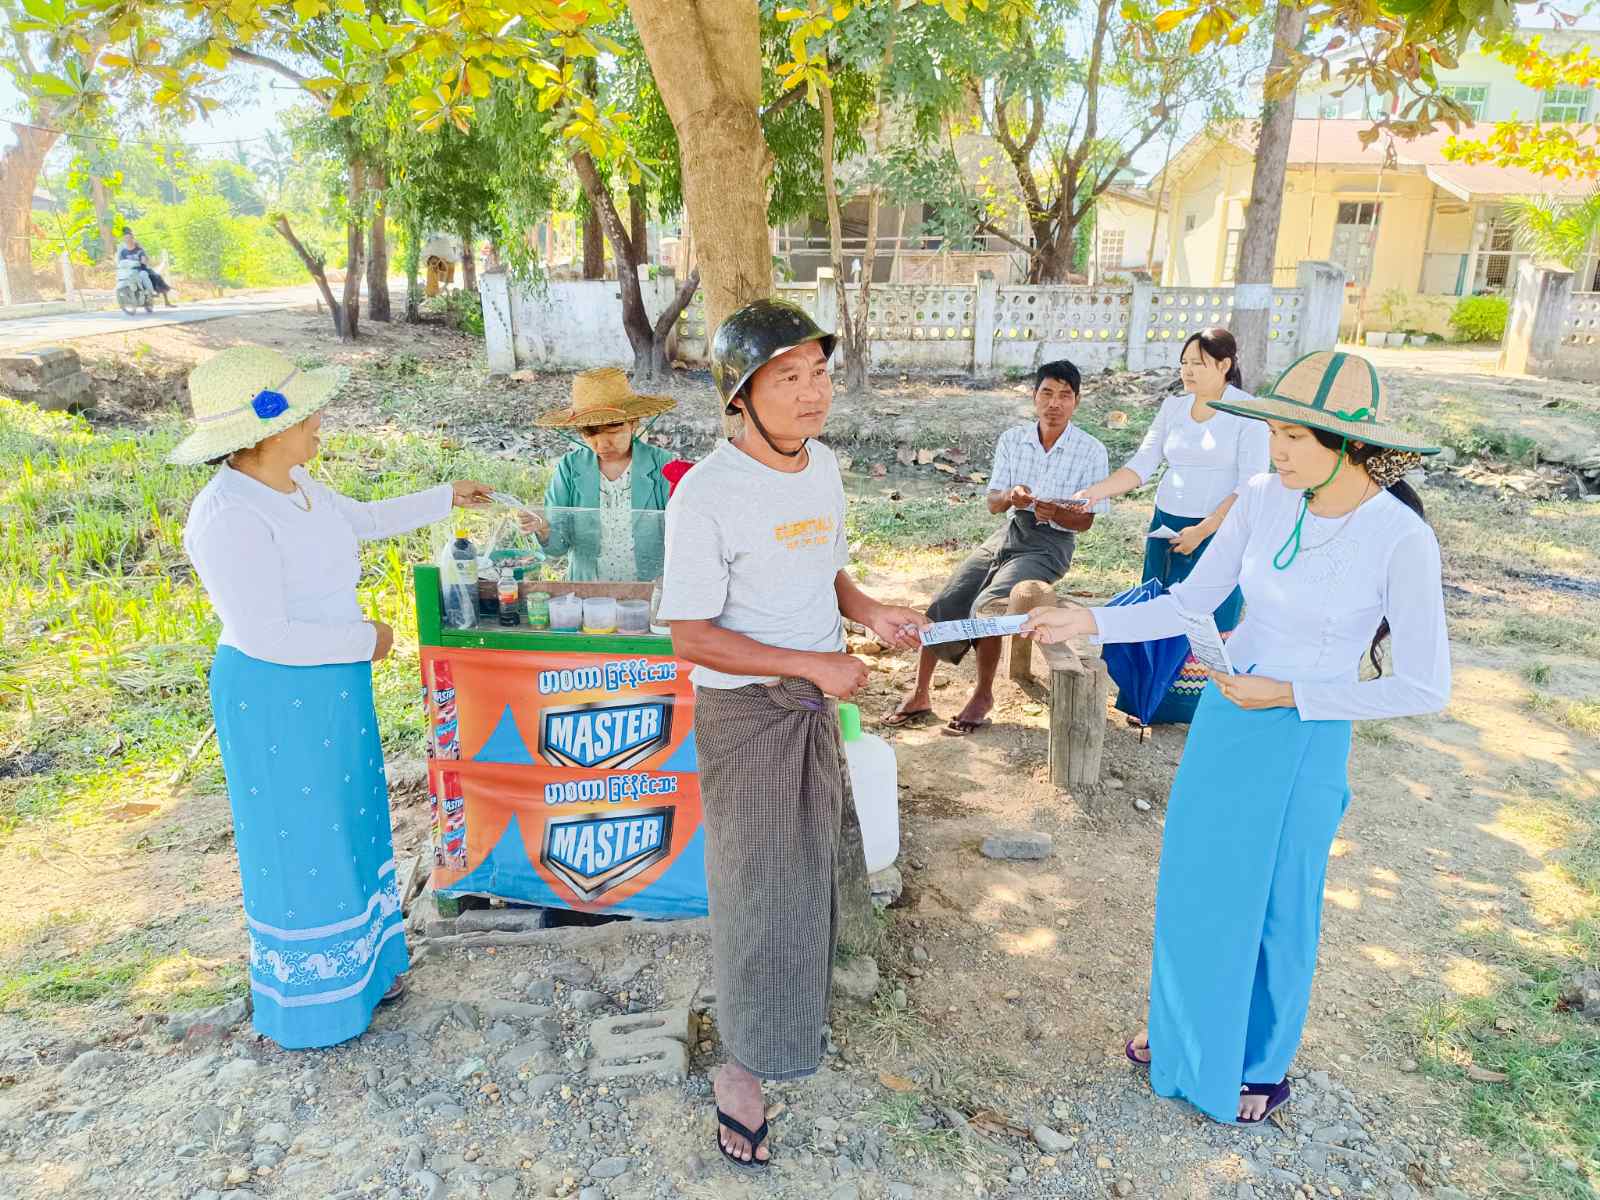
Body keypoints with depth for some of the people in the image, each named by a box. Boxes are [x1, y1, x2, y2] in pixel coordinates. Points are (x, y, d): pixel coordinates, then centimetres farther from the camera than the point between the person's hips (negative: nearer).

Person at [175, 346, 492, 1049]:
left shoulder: (291, 485, 2)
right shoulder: (231, 519, -26)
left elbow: (360, 520, 21)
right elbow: (265, 635, -28)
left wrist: (444, 498, 26)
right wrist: (364, 640, -16)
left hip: (328, 687, 9)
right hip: (276, 700, -9)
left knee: (345, 825, 21)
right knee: (298, 845, 7)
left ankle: (357, 965, 42)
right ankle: (301, 1006, 30)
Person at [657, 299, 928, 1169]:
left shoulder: (824, 463, 1)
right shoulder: (708, 494, -23)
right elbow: (692, 637, -21)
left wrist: (869, 613, -5)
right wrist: (814, 665, -23)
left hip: (814, 704, 7)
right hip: (745, 713, -7)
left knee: (810, 870, 23)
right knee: (759, 887, 3)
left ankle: (792, 1010, 48)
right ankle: (743, 1071, 24)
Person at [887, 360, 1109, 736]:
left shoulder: (1092, 451, -5)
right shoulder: (1012, 439, 5)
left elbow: (1084, 520, -3)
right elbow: (993, 503, 4)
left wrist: (1054, 512, -24)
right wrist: (1011, 496, -20)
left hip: (1050, 543, -4)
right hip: (1007, 532, 5)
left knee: (988, 606, -26)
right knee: (944, 604, -11)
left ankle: (983, 695, -5)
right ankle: (920, 695, 1)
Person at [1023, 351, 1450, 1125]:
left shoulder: (1402, 541, -21)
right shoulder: (1262, 501, -8)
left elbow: (1423, 687, -14)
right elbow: (1188, 604, -2)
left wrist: (1289, 696, -17)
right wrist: (1089, 622, -14)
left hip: (1305, 740, -5)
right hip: (1223, 717, 5)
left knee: (1273, 907, 14)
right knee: (1193, 886, 19)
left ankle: (1262, 1065, 41)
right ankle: (1190, 1027, 46)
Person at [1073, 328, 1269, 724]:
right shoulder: (1174, 406, 6)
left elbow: (1252, 487, -14)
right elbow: (1142, 464, 1)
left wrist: (1202, 531, -19)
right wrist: (1091, 493, -12)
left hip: (1218, 532, -5)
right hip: (1167, 526, 5)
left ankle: (1196, 710, 19)